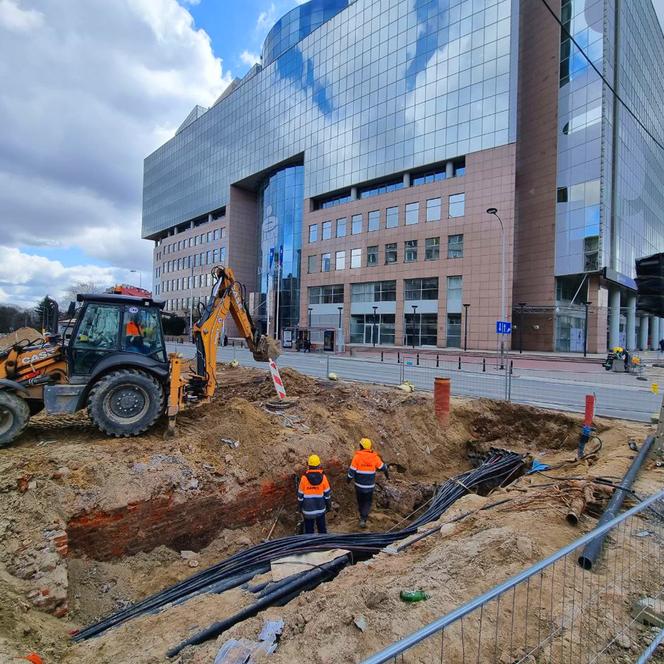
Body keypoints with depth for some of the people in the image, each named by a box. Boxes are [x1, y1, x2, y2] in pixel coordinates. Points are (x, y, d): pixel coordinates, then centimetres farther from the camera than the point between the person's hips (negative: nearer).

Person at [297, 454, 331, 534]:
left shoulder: (304, 478, -13)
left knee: (309, 530, 11)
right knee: (322, 528, 17)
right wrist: (328, 505, 11)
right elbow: (327, 493, -2)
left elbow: (300, 495, -5)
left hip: (308, 509, -1)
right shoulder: (323, 477, -10)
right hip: (320, 508, 1)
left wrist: (300, 507, 9)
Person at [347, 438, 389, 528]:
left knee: (360, 500, 20)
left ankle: (363, 516, 37)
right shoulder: (375, 457, -8)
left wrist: (348, 478, 6)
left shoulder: (357, 456, -15)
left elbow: (352, 470, -11)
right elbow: (382, 467, 7)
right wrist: (387, 473, 26)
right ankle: (363, 519, 1)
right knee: (367, 502, 12)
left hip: (359, 484, 0)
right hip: (370, 485, 0)